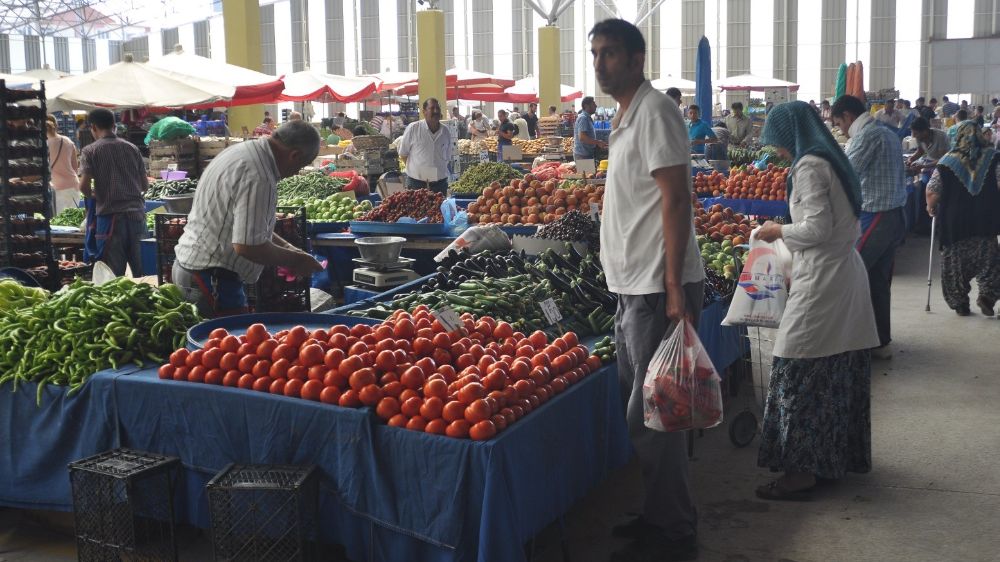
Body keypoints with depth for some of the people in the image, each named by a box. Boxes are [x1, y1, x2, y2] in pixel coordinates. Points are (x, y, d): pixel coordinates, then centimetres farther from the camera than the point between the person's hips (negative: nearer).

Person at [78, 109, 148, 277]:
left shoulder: (90, 151, -2)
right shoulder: (132, 148, 9)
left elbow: (84, 186, -10)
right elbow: (145, 184, 10)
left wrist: (92, 196, 10)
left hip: (110, 214, -3)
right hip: (136, 212, 3)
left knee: (115, 273, 1)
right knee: (141, 269, 9)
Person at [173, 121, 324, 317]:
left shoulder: (241, 150, 9)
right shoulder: (258, 177, -25)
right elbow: (247, 246, -27)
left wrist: (285, 246, 14)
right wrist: (294, 261, -13)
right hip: (210, 277, -11)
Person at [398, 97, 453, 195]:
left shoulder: (446, 132, 6)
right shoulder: (413, 128, -5)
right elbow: (403, 153, 3)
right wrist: (414, 169, 4)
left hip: (440, 183, 3)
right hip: (416, 182, -3)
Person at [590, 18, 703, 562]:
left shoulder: (654, 111, -12)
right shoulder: (626, 116, 16)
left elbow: (676, 200, -18)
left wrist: (672, 288, -22)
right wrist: (631, 285, 18)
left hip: (657, 288, -10)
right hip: (632, 287, 10)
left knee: (650, 415, -3)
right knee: (637, 406, 16)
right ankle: (657, 516, 29)